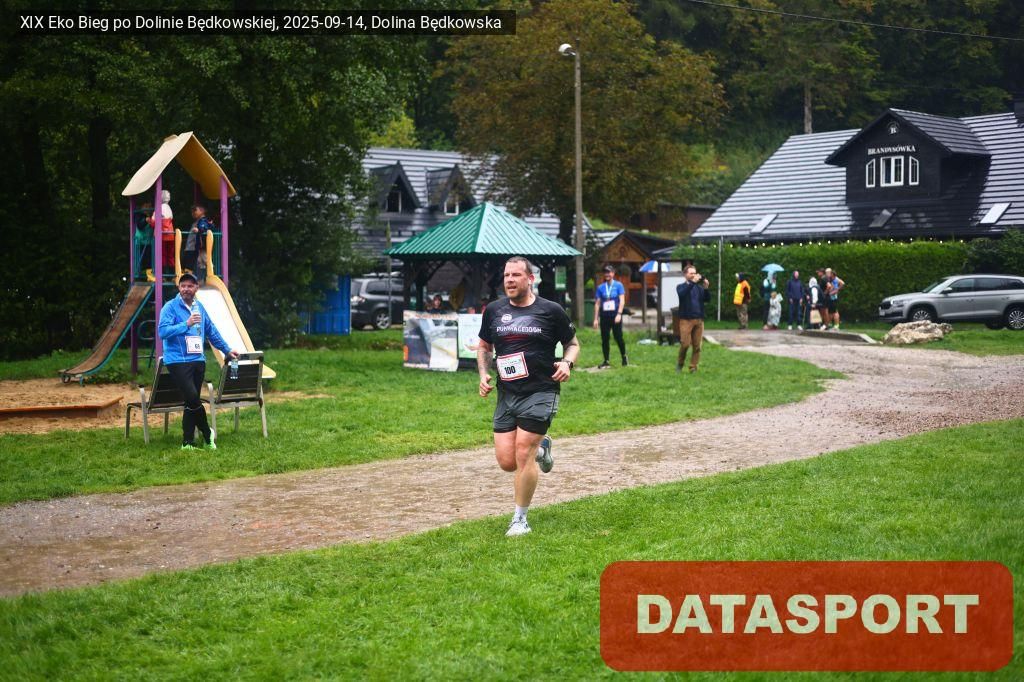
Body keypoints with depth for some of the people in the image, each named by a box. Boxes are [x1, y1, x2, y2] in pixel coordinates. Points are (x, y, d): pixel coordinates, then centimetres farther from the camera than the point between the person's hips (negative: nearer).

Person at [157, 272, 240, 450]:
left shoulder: (199, 308, 14)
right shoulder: (170, 307, -6)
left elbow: (212, 331, 25)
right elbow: (163, 331, -18)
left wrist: (227, 350, 28)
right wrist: (186, 324, -25)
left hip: (198, 360, 6)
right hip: (178, 360, -6)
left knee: (192, 402, 6)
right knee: (193, 398, -16)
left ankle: (187, 442, 11)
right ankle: (208, 433, 3)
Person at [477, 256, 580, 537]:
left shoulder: (551, 310, -2)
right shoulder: (494, 311, 7)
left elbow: (573, 343, 9)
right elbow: (484, 346, 21)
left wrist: (568, 363, -12)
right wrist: (484, 374, 5)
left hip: (540, 392, -4)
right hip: (506, 395, 4)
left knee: (523, 455, -11)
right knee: (506, 461, 0)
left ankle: (520, 519, 6)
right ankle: (541, 447, 34)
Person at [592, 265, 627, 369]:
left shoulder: (618, 285, 1)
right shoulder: (600, 287, 9)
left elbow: (622, 300, -5)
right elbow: (597, 303, 10)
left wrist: (619, 314, -18)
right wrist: (596, 319, 5)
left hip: (615, 315, -3)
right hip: (604, 316, 3)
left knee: (618, 337, -2)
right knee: (604, 339, 2)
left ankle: (624, 357, 18)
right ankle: (606, 361, 8)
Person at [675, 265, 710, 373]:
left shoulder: (699, 287, 15)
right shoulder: (681, 287, 6)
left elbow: (707, 299, 6)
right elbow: (682, 293, -17)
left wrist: (706, 288, -11)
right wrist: (692, 282, -24)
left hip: (699, 319, 3)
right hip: (686, 319, -3)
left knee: (697, 345, 0)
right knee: (685, 344, -9)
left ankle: (693, 367, 5)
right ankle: (680, 363, 13)